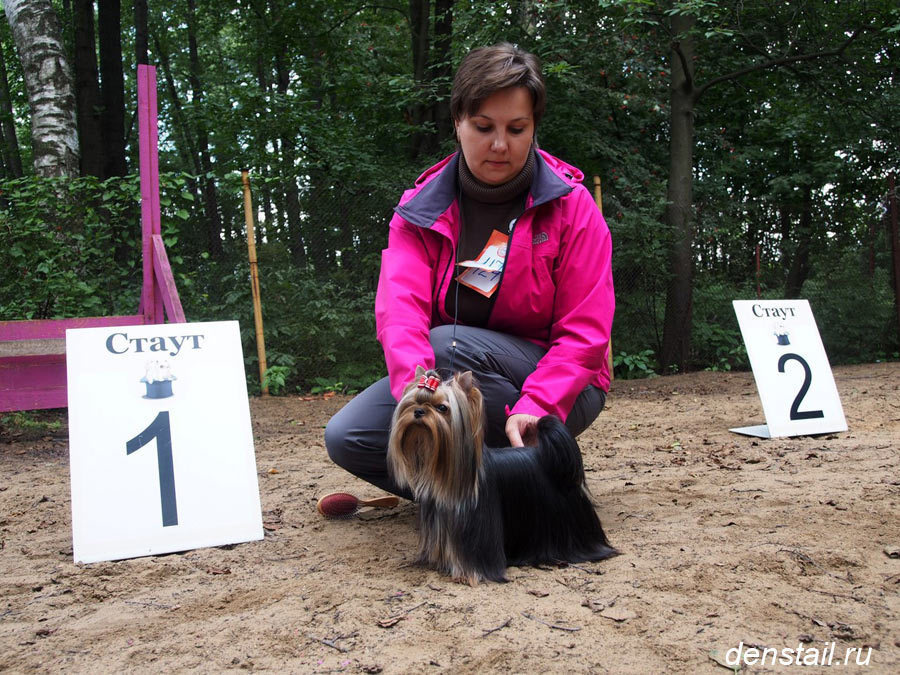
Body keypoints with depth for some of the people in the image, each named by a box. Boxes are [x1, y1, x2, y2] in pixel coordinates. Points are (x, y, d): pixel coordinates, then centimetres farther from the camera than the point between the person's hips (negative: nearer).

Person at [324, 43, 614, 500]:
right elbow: (399, 307, -20)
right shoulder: (421, 209, -3)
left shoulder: (571, 206, -9)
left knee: (448, 344, -32)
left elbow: (585, 334, -14)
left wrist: (533, 409, -31)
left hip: (558, 391, -3)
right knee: (346, 438, -17)